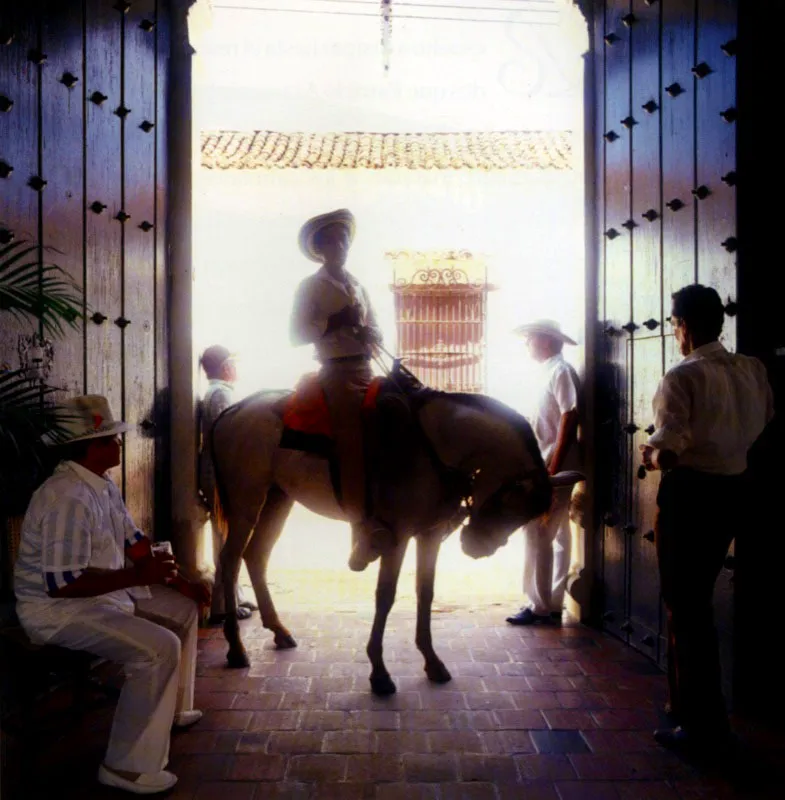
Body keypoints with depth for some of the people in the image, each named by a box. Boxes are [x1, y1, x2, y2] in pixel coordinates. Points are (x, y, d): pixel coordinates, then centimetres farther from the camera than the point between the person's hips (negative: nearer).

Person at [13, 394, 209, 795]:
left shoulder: (103, 485, 4)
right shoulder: (68, 497, -27)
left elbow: (135, 542, 10)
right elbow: (62, 582, -31)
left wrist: (180, 581, 0)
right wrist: (137, 576, -30)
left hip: (107, 592, 10)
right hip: (58, 609, -10)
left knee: (184, 609, 15)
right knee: (159, 648, -24)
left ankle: (173, 709, 32)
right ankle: (128, 766, -11)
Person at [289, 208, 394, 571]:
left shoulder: (357, 286, 22)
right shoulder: (310, 287, 6)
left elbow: (375, 330, 21)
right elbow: (297, 333, -5)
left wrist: (367, 333, -3)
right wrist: (336, 321, -15)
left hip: (365, 370, 6)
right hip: (336, 371, -6)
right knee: (351, 437, -22)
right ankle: (364, 527, -26)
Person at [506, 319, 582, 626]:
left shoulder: (561, 371, -12)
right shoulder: (552, 371, 16)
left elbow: (570, 419, -19)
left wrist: (553, 468, -23)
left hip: (554, 465, -9)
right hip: (548, 464, 10)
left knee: (537, 534, -6)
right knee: (557, 534, 11)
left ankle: (540, 606, 1)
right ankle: (552, 604, 18)